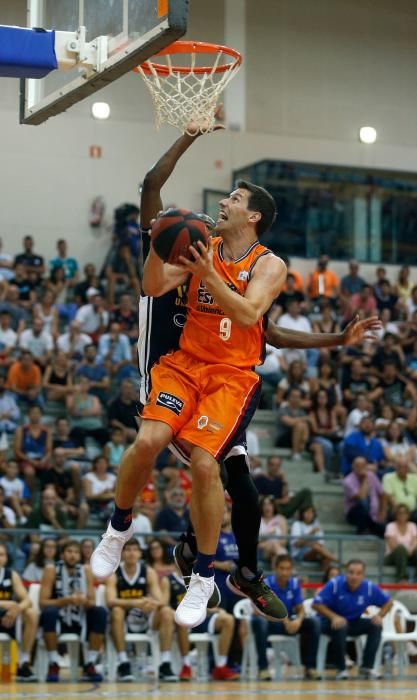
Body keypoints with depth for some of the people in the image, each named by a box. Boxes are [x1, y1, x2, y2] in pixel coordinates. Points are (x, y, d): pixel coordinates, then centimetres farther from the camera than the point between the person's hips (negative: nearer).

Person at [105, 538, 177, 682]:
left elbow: (160, 600, -9)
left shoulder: (149, 572, -1)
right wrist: (135, 603, -39)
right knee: (117, 611, -35)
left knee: (167, 612, -22)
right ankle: (123, 664, -32)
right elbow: (110, 601, -24)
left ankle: (165, 665, -25)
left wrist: (153, 603, -35)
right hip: (123, 621, -3)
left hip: (144, 618, 3)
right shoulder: (113, 573, -8)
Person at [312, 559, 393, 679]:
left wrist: (379, 616, -16)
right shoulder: (335, 584, -22)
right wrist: (334, 617, -35)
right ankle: (341, 669, -22)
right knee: (340, 627, -37)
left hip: (353, 623, 4)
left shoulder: (369, 587, -13)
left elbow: (388, 602, 2)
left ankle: (367, 667, -15)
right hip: (332, 621, -4)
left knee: (376, 626, -19)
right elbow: (316, 604, -22)